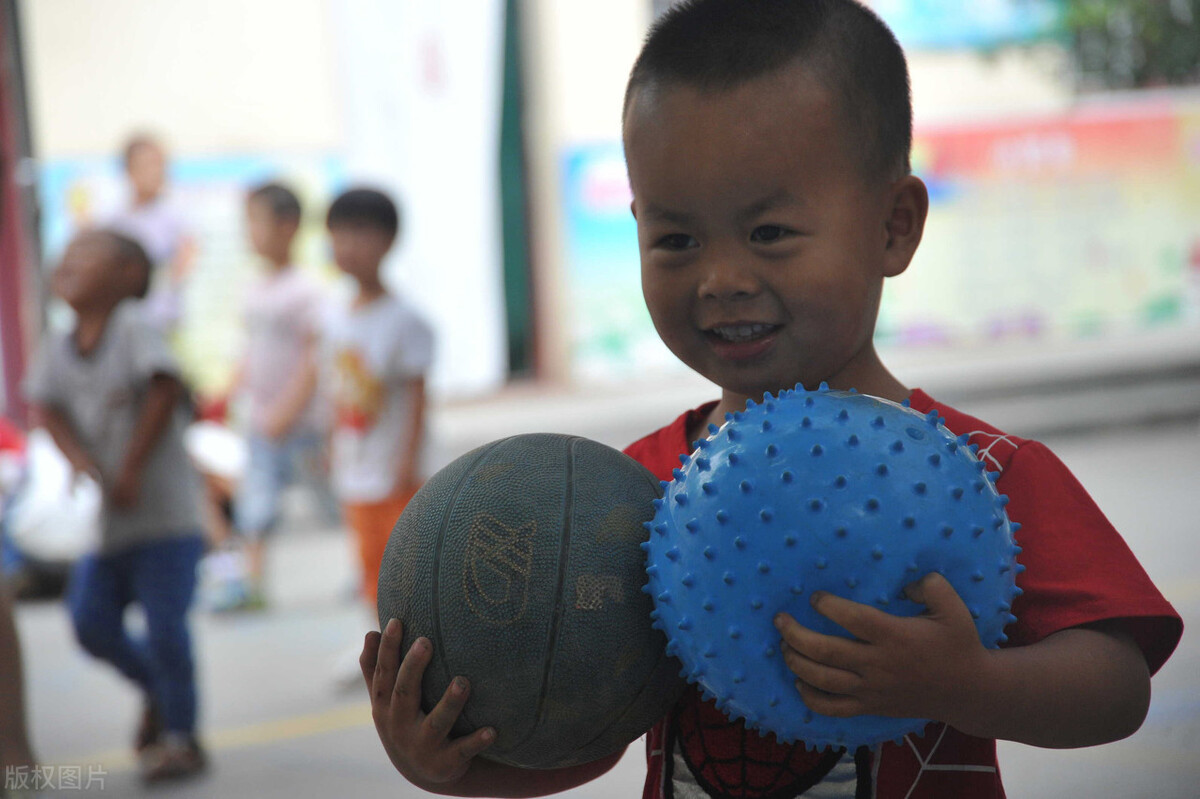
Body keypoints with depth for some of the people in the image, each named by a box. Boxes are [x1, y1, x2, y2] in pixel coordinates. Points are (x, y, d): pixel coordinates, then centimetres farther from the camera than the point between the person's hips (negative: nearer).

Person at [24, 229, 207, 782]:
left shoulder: (132, 327, -10)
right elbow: (46, 407, -2)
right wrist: (81, 461, -20)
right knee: (92, 623, 2)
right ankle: (158, 691, 28)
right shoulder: (58, 348, 6)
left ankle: (180, 735, 9)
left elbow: (164, 389, -18)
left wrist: (131, 470, -18)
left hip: (164, 512, -5)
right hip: (103, 519, 6)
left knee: (164, 623, -7)